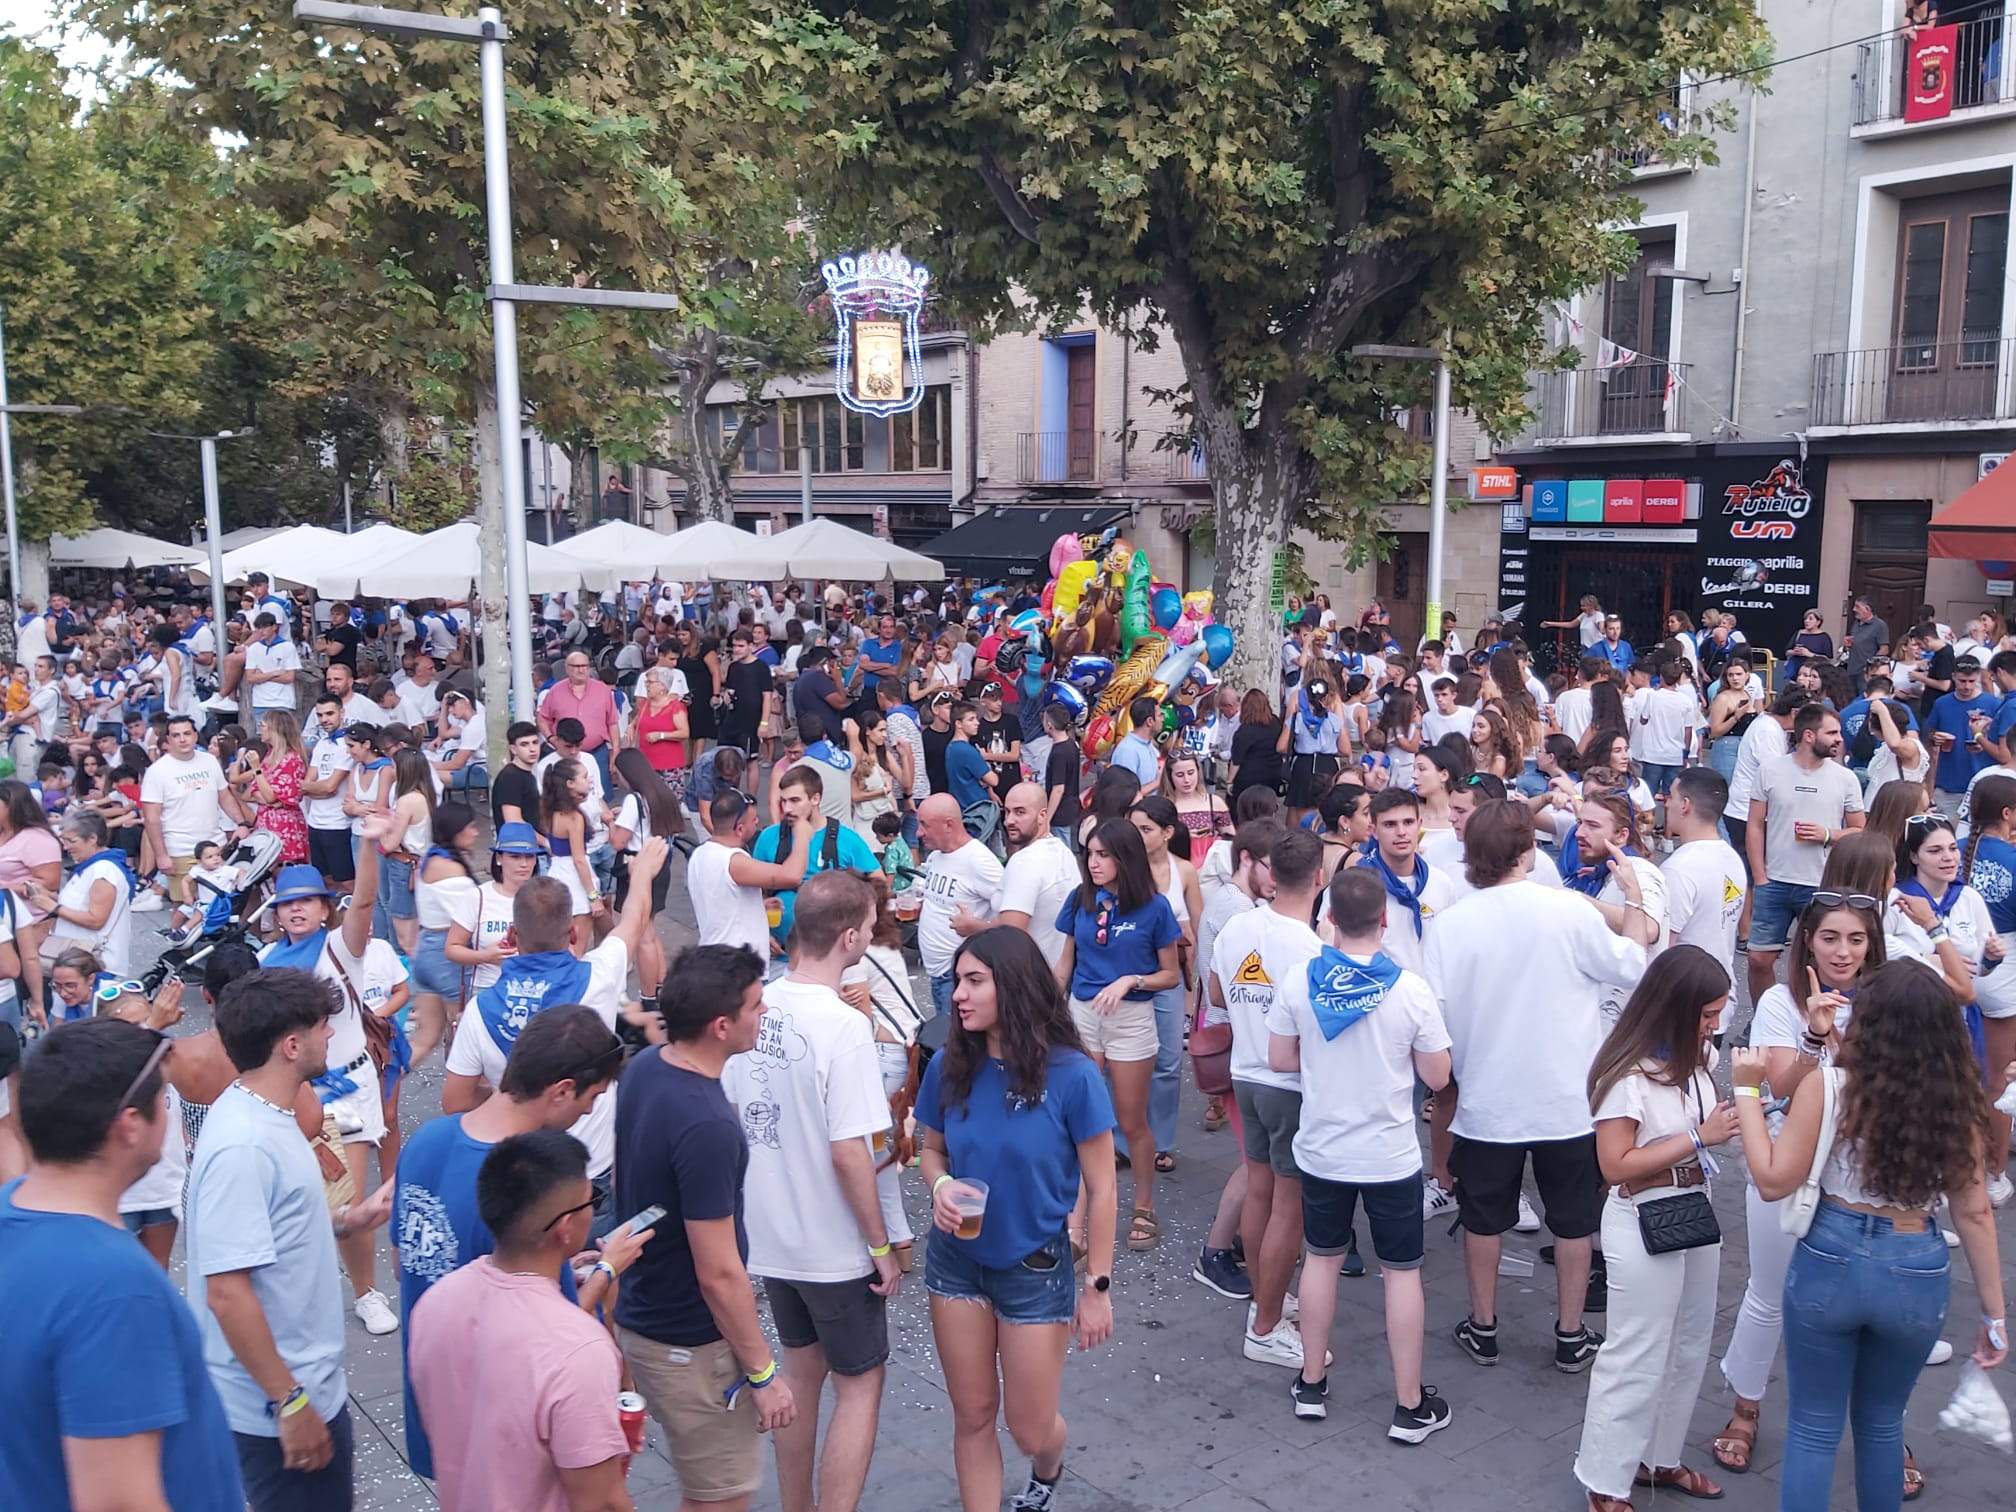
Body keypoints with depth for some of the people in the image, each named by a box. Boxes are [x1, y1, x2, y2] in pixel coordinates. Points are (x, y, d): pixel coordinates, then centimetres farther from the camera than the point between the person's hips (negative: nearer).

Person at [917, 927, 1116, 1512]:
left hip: (1036, 1267, -3)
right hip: (956, 1261, 3)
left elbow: (1100, 1189, -12)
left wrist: (1097, 1287, -9)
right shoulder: (949, 1068, -9)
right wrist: (940, 1186, -16)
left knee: (1029, 1429, 11)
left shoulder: (1071, 1074, -20)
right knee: (973, 1416, 11)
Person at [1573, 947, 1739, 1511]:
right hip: (1645, 1225, -8)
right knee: (1638, 1359, 2)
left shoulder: (1696, 1056, -1)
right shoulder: (1628, 1073, -23)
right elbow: (1615, 1166, -22)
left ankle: (1659, 1458, 38)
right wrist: (1699, 1137, -23)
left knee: (1688, 1350, 20)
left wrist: (1734, 1118, -3)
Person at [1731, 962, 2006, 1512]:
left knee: (1814, 1427, 13)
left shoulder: (1827, 1088, -16)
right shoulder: (1959, 1102, -7)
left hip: (1830, 1264, -2)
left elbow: (1774, 1182, -12)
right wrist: (1994, 1313, 8)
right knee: (1882, 1422, 25)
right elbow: (1973, 1213, -1)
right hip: (1917, 1275, 3)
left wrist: (1748, 1090, -5)